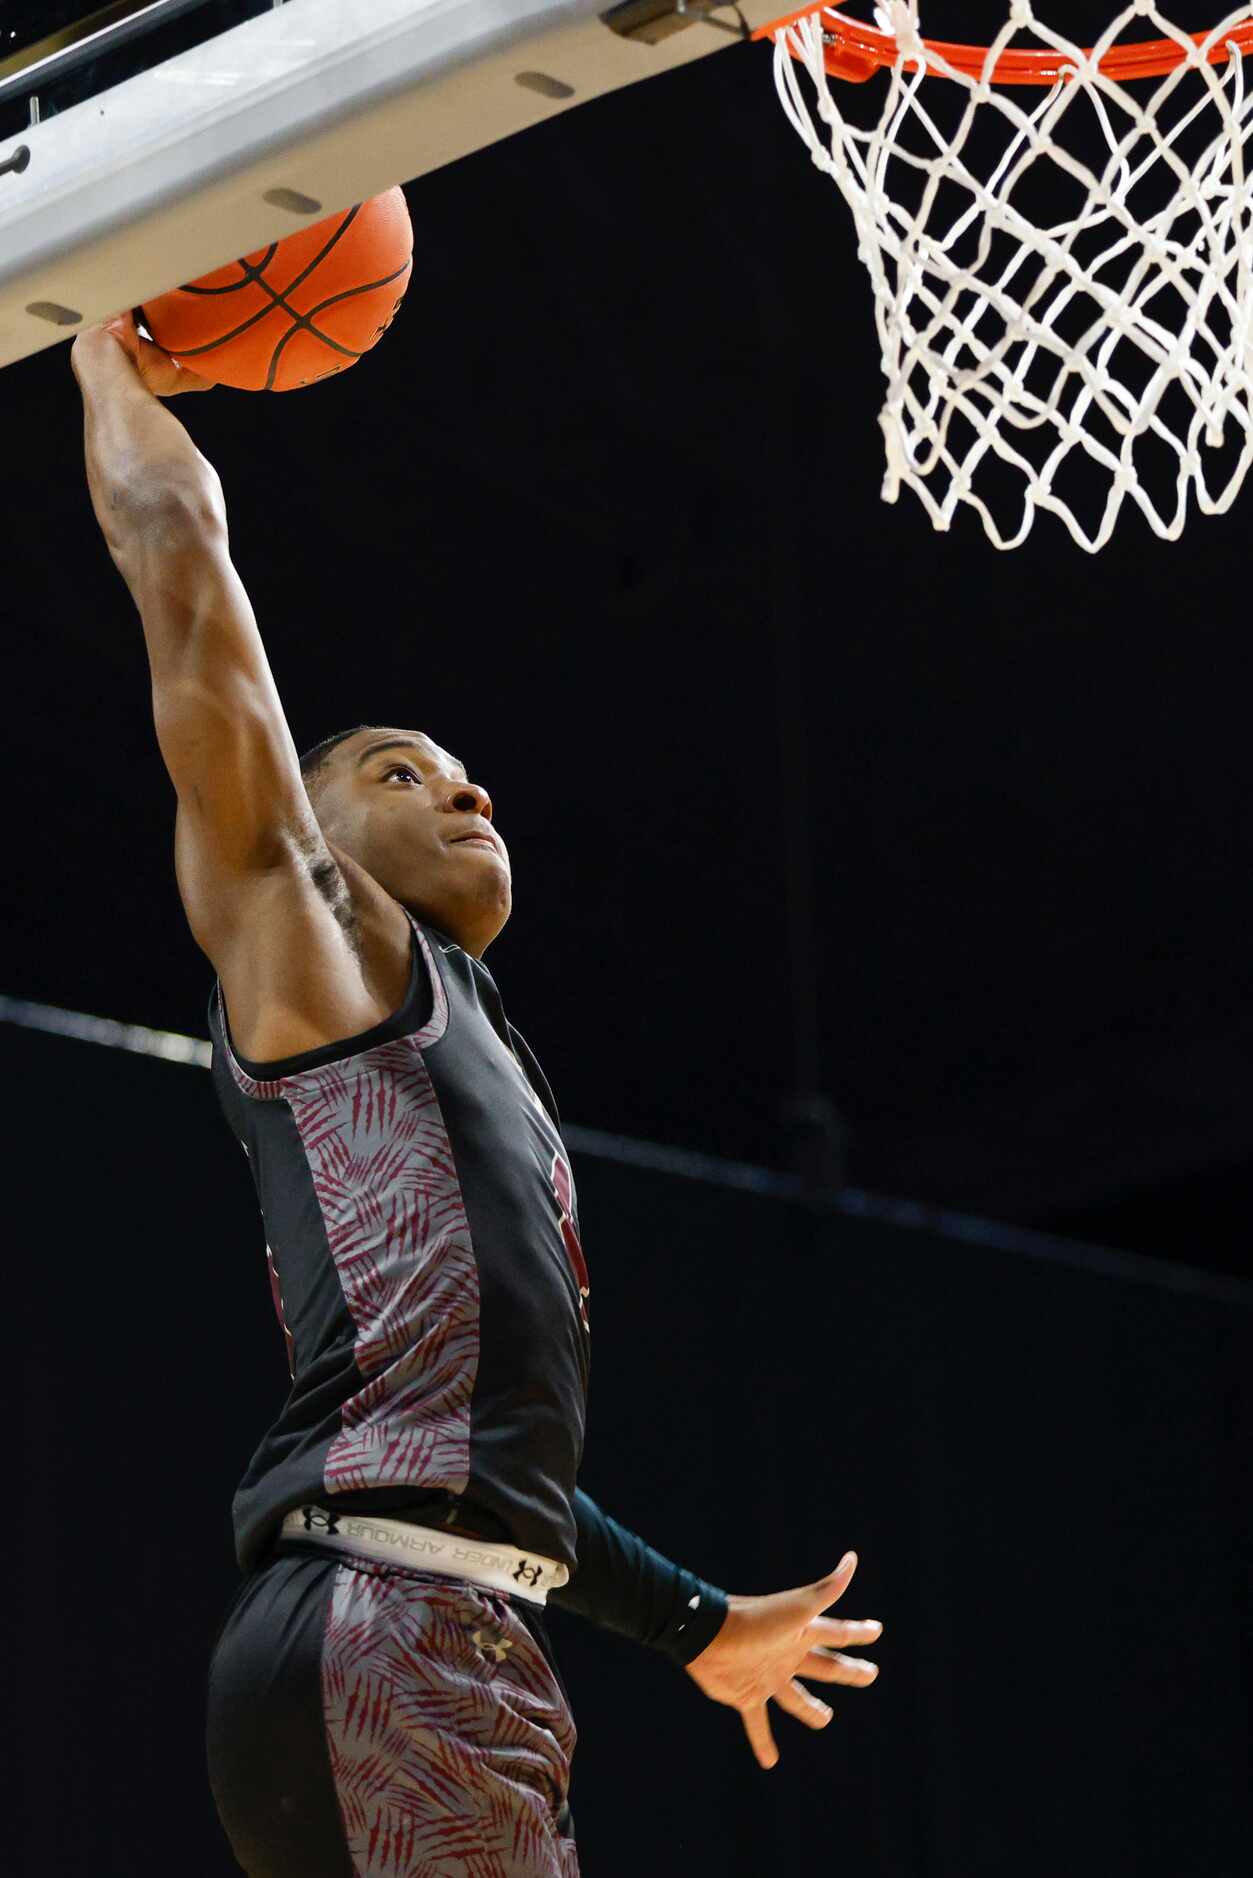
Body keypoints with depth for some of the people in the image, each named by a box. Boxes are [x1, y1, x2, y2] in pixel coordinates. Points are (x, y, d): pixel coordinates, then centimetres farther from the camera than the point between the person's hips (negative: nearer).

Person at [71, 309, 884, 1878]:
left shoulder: (474, 1052, 31)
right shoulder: (305, 943, 9)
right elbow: (176, 563, 3)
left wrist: (692, 1624, 37)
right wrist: (115, 368, 17)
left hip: (477, 1655, 9)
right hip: (381, 1639, -9)